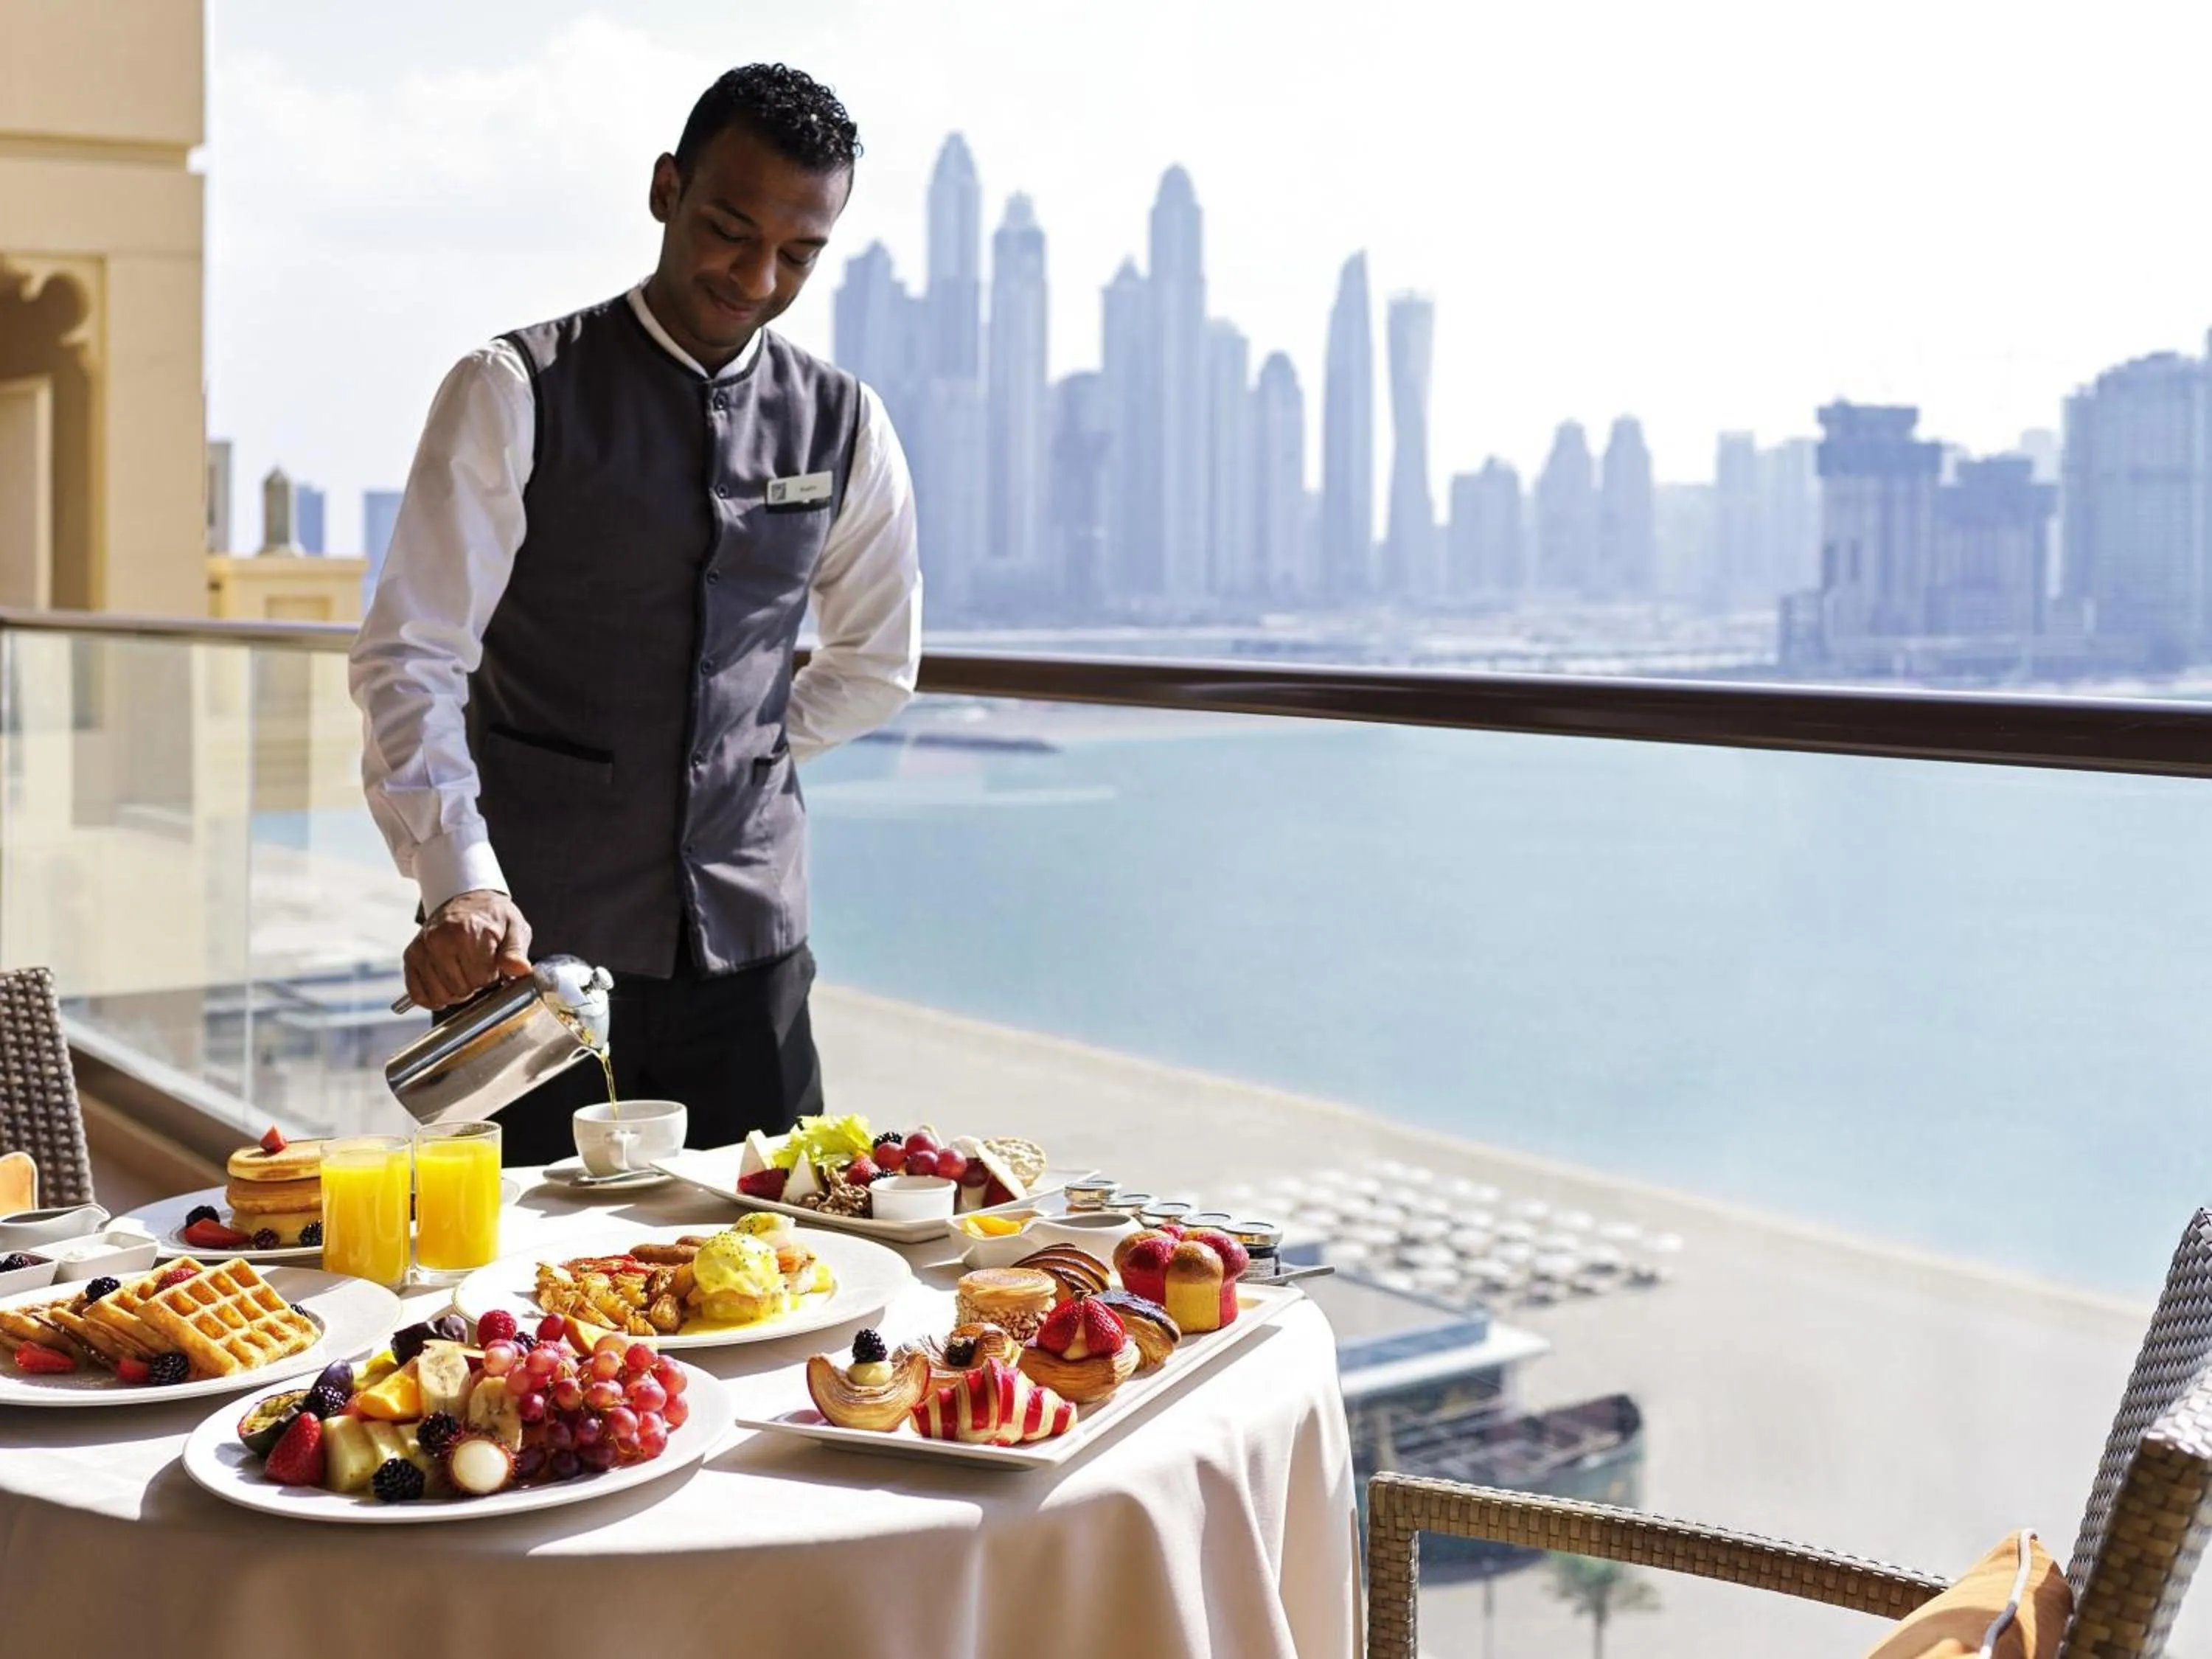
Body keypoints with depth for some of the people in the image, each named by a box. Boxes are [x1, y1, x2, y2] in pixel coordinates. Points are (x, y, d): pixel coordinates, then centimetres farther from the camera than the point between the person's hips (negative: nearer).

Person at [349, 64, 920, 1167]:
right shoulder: (514, 393, -6)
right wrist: (460, 884, -25)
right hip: (536, 936, -3)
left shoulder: (844, 426, 6)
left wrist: (742, 762, 10)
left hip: (746, 938, 3)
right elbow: (408, 656, -12)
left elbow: (876, 662, 19)